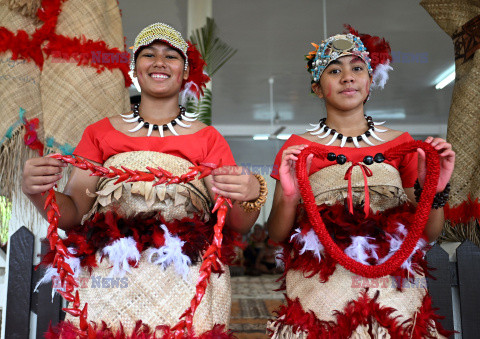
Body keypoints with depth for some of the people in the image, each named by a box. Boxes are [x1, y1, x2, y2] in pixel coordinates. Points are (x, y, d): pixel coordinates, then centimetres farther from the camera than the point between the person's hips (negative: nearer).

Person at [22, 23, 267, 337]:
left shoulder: (208, 138, 8)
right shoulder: (101, 132, 13)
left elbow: (237, 226, 1)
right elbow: (73, 213, 6)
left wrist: (251, 194, -20)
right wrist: (39, 191, -13)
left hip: (187, 292, -1)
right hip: (107, 286, 1)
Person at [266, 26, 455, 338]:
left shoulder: (401, 144, 7)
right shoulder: (298, 148, 2)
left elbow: (426, 235, 8)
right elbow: (277, 235, 1)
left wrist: (434, 192, -10)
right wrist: (288, 197, -17)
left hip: (396, 297, 2)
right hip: (321, 299, -1)